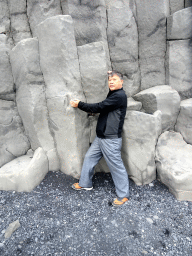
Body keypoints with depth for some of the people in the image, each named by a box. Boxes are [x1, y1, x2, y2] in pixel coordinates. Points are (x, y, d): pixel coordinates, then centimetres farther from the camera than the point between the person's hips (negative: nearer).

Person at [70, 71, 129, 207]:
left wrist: (79, 104, -7)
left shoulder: (119, 96, -15)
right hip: (101, 137, 10)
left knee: (116, 166, 0)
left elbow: (99, 107, -17)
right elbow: (101, 108, 19)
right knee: (89, 157, 17)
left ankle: (123, 195, 17)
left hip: (111, 139, -10)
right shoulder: (112, 95, 17)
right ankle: (85, 183, 36)